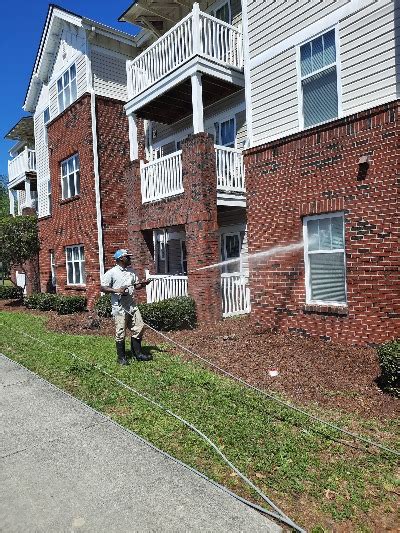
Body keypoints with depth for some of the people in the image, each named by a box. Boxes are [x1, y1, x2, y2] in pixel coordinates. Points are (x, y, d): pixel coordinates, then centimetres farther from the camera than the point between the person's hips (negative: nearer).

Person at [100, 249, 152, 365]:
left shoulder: (131, 271, 12)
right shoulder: (111, 273, -7)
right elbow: (103, 288, -8)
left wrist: (143, 284, -3)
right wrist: (117, 290, -21)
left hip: (132, 305, 6)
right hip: (119, 307, -6)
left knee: (139, 328, 8)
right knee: (120, 333, 2)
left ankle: (137, 353, 22)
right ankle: (121, 357, 16)